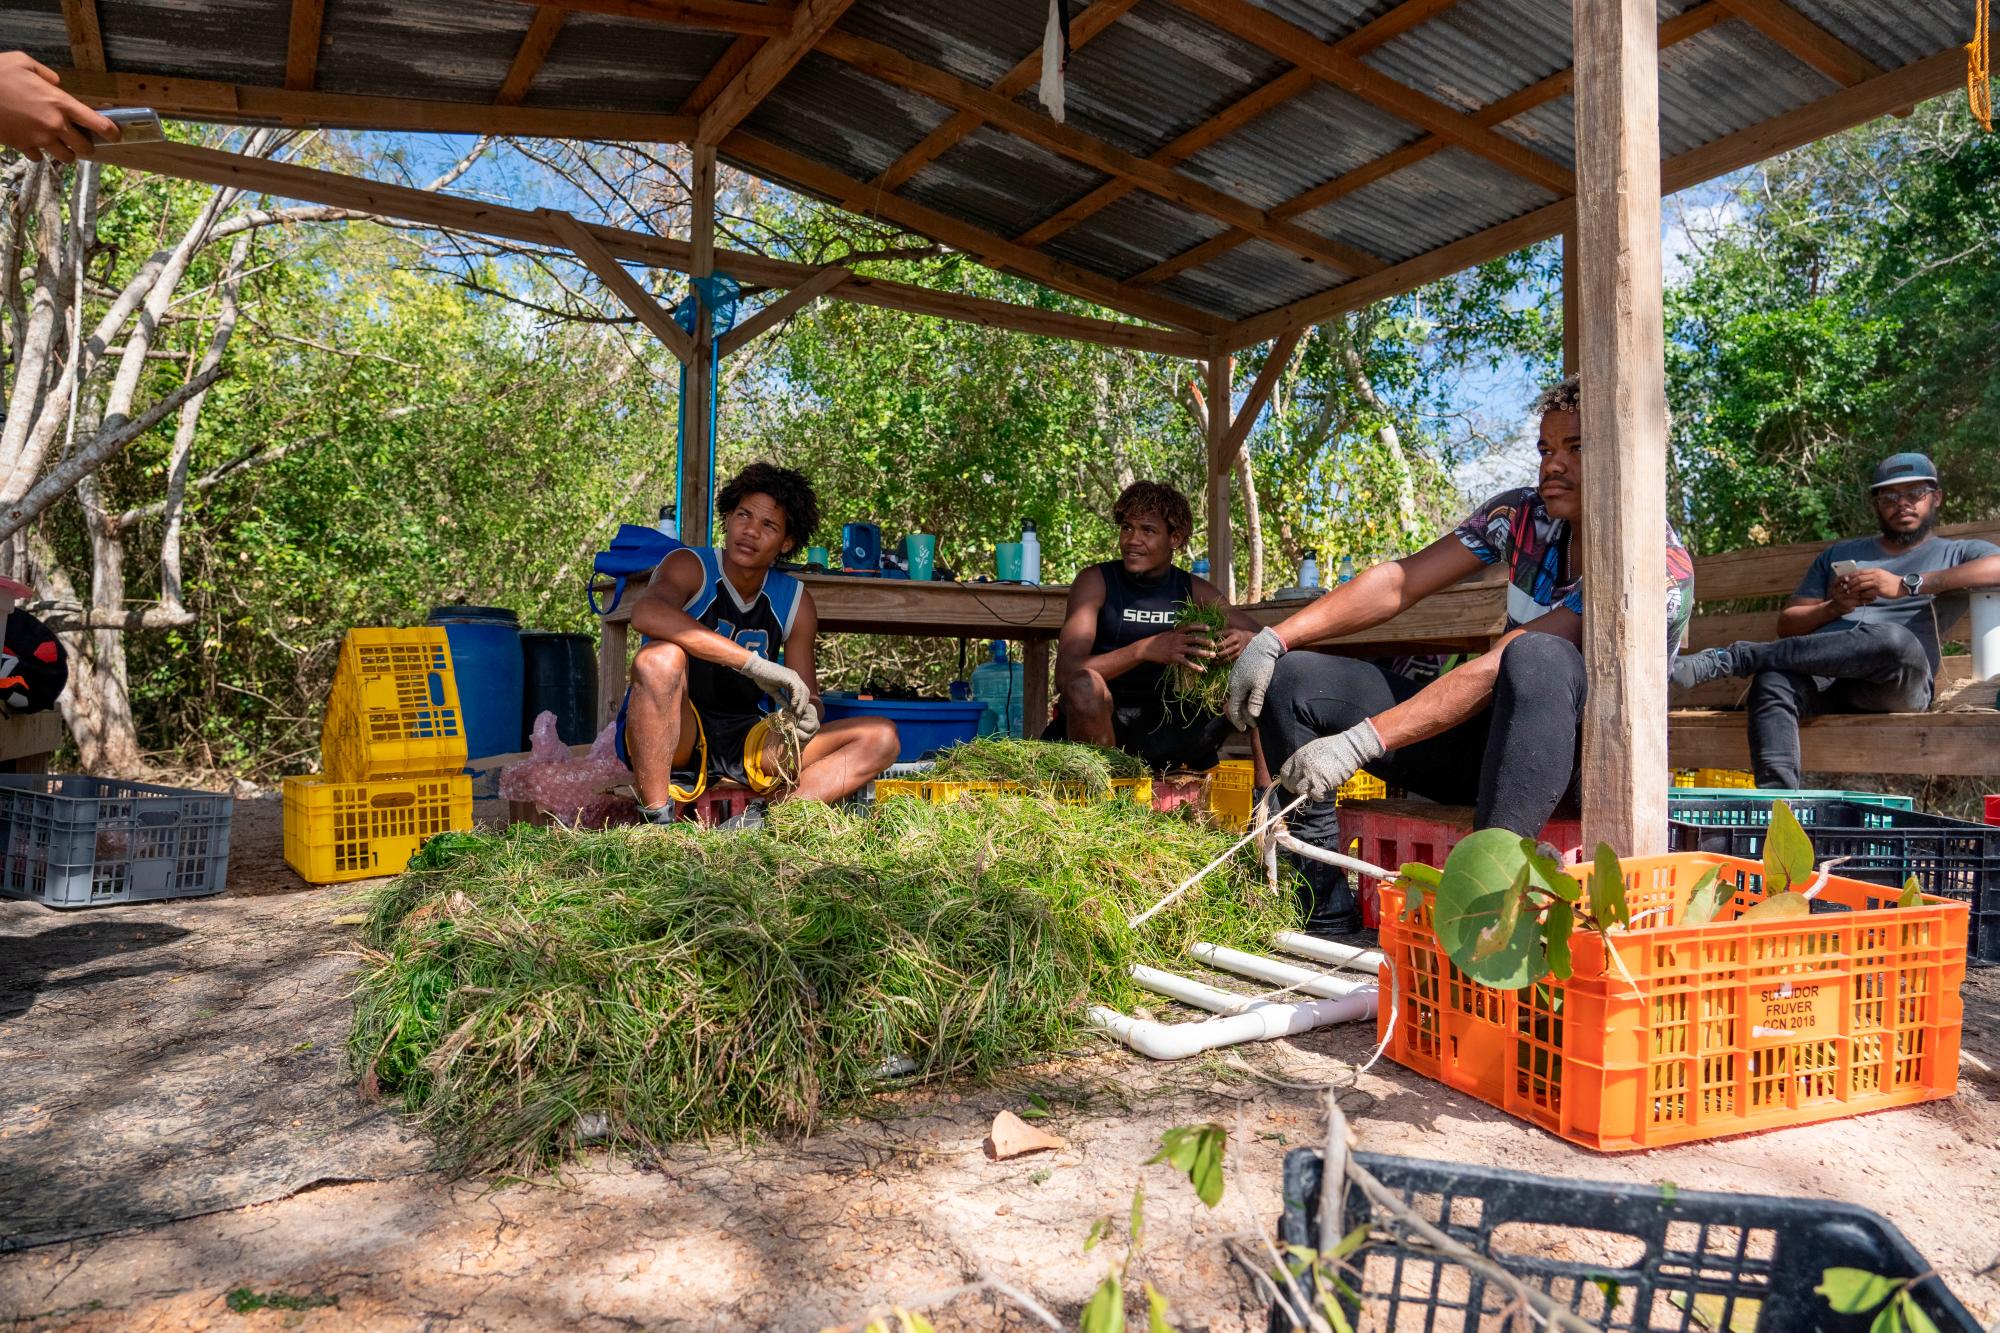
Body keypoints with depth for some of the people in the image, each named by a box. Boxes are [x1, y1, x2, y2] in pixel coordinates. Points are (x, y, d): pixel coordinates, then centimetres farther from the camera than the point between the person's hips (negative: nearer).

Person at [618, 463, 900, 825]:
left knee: (880, 736, -7)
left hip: (745, 744, 5)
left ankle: (771, 815, -25)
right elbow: (646, 613, -33)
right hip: (670, 736, -4)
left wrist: (807, 714, -21)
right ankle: (657, 819, -26)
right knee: (661, 657, -36)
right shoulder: (690, 567, -8)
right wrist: (755, 663, -39)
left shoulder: (796, 601, 5)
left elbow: (808, 696, 7)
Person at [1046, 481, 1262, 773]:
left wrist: (1245, 640, -20)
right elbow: (1067, 673, -19)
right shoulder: (1096, 581, -6)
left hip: (1167, 727, 4)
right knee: (1085, 685, -36)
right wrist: (1145, 649, -33)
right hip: (1101, 723, -3)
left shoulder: (1194, 590, 6)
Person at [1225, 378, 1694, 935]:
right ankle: (1330, 920, -14)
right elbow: (1399, 581, -4)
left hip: (1583, 766, -6)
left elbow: (1498, 668, -28)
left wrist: (1361, 742, -34)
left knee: (1539, 657, -39)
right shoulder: (1522, 515, 1)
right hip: (1492, 741, 6)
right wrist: (1275, 638, -17)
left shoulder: (1662, 563, -19)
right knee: (1289, 679, -6)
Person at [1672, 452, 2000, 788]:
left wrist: (1907, 585, -11)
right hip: (1823, 676, 2)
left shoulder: (1957, 553, 23)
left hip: (1894, 683, -2)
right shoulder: (1839, 555, 32)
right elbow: (1787, 625, 24)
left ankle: (1734, 658, -33)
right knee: (1772, 682, -34)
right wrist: (1834, 608, 2)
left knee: (1894, 639, -39)